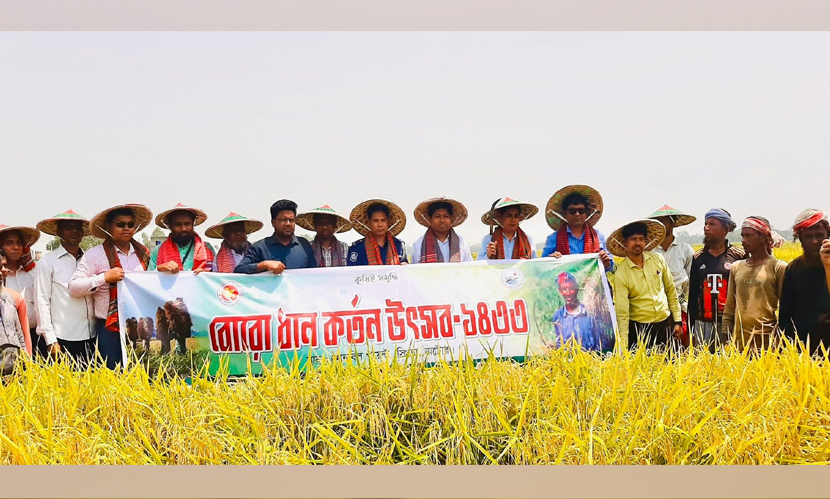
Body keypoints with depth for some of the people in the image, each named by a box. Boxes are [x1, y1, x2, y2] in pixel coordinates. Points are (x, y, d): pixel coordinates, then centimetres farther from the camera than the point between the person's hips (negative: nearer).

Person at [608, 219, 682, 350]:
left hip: (666, 323, 4)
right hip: (639, 328, -3)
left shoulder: (658, 259, 0)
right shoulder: (620, 275, -12)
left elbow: (671, 290, 9)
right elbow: (622, 311, -12)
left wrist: (677, 320, 8)